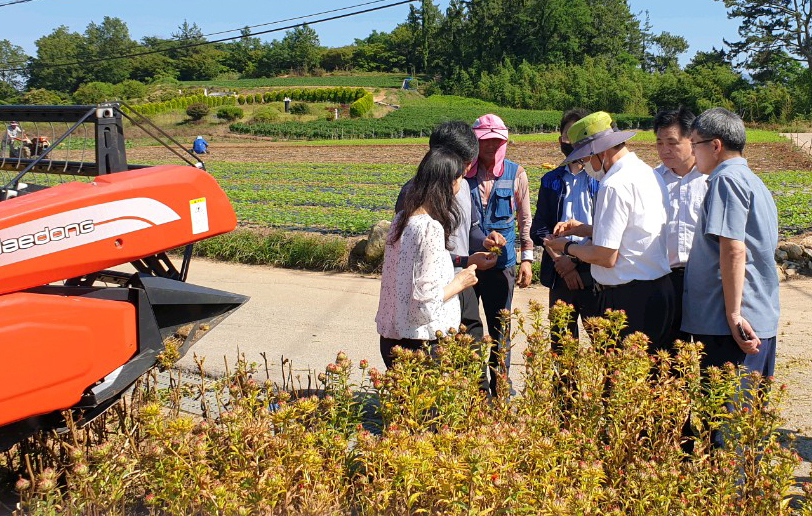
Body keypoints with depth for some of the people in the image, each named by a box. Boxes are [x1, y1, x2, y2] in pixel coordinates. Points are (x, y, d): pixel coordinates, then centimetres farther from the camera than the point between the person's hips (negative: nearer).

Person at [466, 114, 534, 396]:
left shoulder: (516, 174, 2)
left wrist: (527, 257, 3)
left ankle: (500, 389, 20)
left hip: (501, 264, 0)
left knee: (500, 330, 8)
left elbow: (525, 219, 9)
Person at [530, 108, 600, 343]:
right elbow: (539, 229, 6)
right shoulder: (551, 180, 13)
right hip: (560, 276, 3)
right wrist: (561, 261, -8)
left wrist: (576, 260, -12)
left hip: (593, 275, -3)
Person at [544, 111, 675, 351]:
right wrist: (585, 229, 20)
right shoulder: (650, 174, 12)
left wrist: (568, 247, -2)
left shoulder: (615, 185, -18)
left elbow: (606, 257, -18)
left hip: (628, 299, -10)